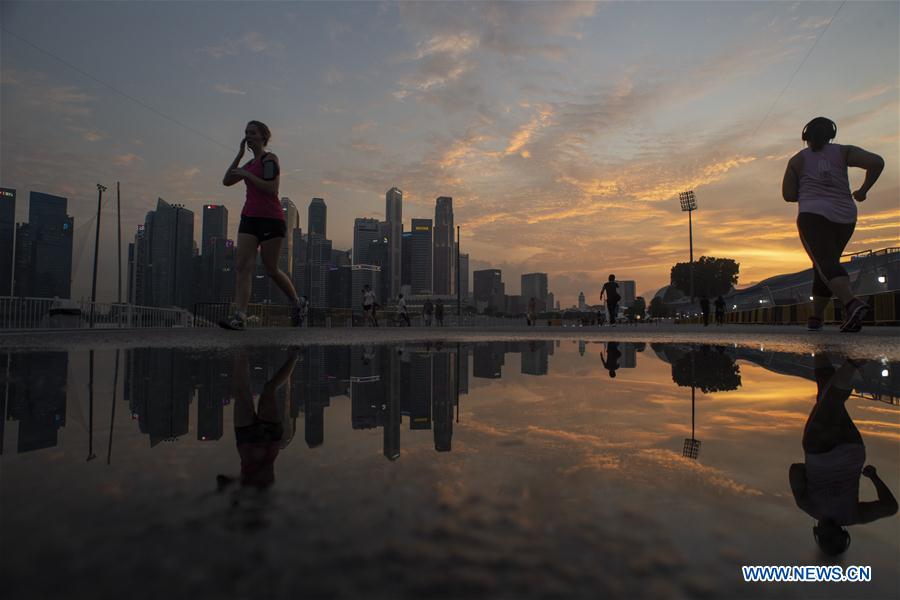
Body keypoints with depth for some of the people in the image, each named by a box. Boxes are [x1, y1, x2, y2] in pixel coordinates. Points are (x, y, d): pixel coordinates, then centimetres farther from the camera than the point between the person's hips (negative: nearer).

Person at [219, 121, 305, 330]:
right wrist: (239, 155, 11)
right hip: (249, 218, 7)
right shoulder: (250, 164, 20)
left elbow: (271, 188, -16)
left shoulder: (270, 159, -4)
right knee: (243, 266, -7)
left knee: (271, 269, 0)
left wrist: (247, 175, -12)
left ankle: (296, 303, 23)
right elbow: (227, 181, 14)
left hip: (271, 219, -7)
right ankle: (239, 316, -12)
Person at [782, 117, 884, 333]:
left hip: (813, 216, -4)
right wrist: (863, 190, 9)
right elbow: (877, 162, -5)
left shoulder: (797, 159, 6)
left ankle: (853, 304, -44)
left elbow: (788, 195, 3)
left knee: (827, 266, -16)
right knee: (825, 264, 17)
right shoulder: (843, 151, 9)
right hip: (844, 218, 4)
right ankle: (816, 318, 21)